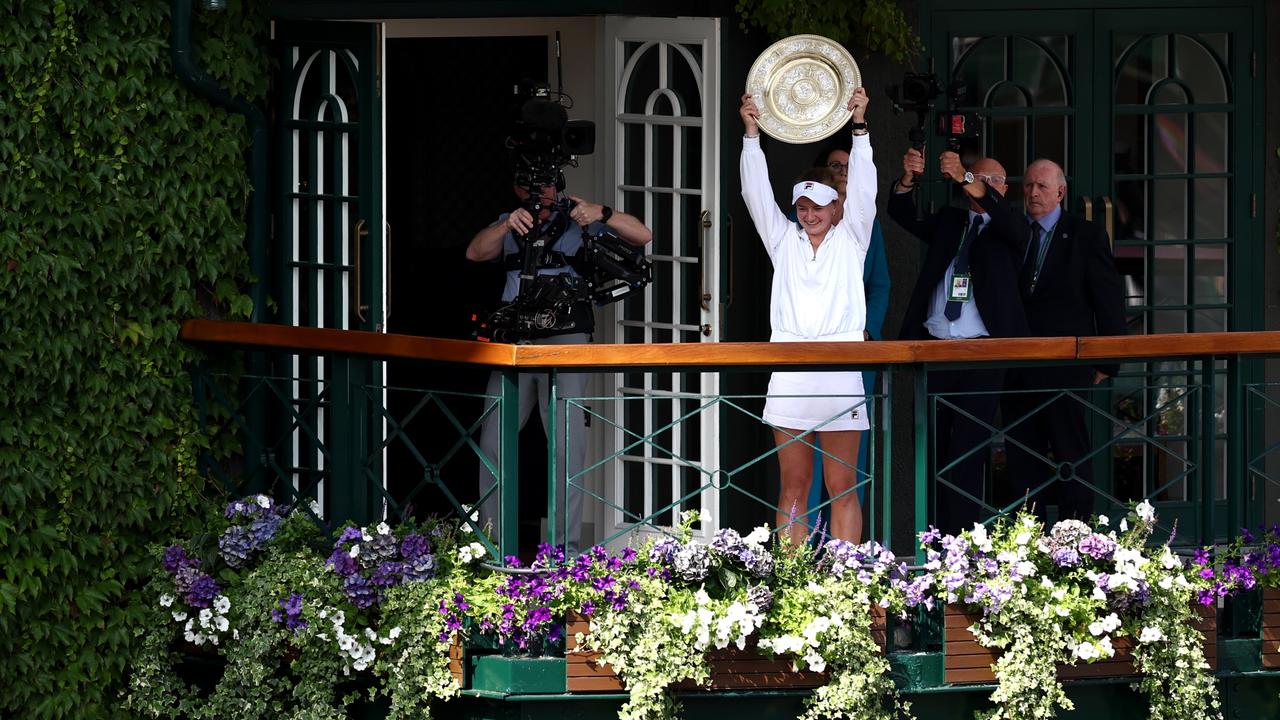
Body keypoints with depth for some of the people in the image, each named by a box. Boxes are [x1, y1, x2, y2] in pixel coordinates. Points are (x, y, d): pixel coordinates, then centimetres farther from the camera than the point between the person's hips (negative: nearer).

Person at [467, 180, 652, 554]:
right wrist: (507, 225, -18)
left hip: (565, 337, -3)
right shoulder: (508, 226, 19)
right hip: (514, 337, 3)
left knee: (568, 444, -8)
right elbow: (476, 252, 0)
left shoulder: (578, 222, 9)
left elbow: (642, 235, 1)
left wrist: (601, 214, -17)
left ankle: (567, 551, -7)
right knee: (493, 442, 1)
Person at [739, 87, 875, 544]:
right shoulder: (784, 241, 17)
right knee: (793, 485, 2)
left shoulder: (850, 240, 12)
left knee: (842, 485, -3)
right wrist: (752, 133, 3)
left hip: (840, 371, -2)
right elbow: (757, 193, 10)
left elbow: (863, 190, 3)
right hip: (789, 372, 2)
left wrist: (859, 128, -4)